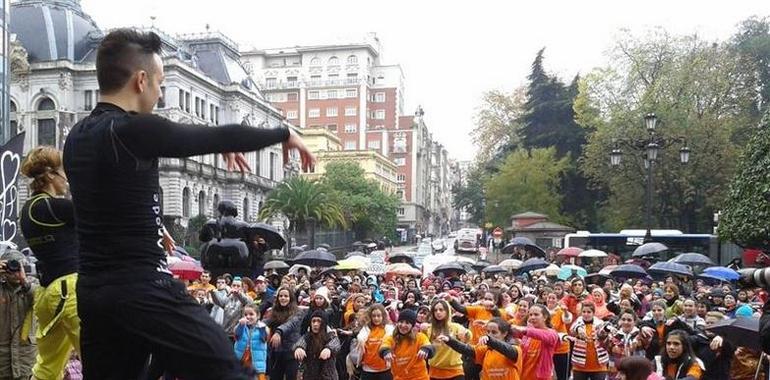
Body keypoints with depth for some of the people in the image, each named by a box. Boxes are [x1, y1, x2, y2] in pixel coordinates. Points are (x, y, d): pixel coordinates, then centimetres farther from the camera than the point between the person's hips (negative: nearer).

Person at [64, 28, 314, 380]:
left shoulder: (77, 137, 11)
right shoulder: (133, 130, -16)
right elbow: (224, 136, -9)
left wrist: (218, 144, 30)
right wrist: (284, 134, 6)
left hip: (92, 292, 9)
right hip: (143, 291, -9)